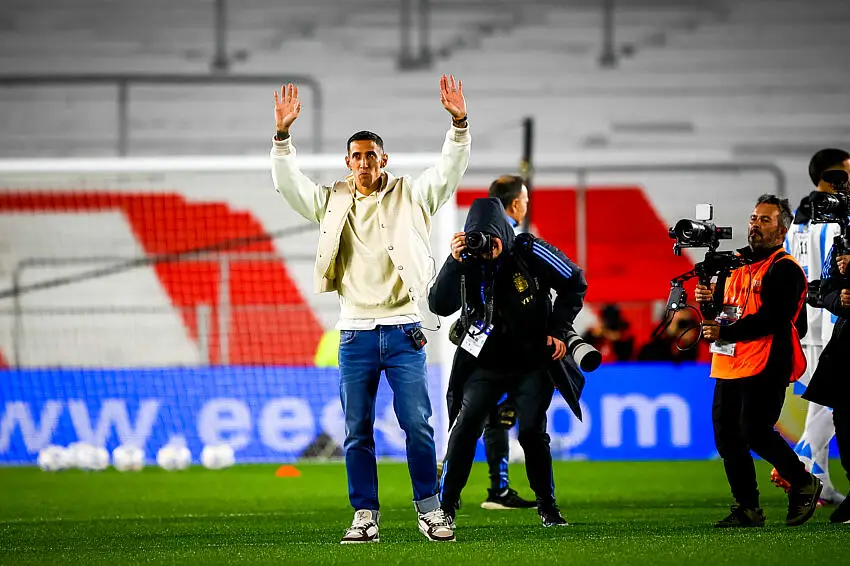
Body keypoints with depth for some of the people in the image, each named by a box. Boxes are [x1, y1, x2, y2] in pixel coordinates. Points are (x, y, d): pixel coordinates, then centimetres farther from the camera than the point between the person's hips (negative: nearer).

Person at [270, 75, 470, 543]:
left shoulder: (409, 196, 5)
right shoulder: (333, 202, 10)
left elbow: (449, 170, -5)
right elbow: (289, 184, 1)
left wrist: (459, 125, -21)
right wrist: (282, 135, -13)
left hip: (403, 329, -2)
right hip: (354, 332, 2)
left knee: (417, 424, -6)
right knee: (357, 432, 2)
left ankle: (429, 509, 3)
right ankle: (365, 517, 7)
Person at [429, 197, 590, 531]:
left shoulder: (530, 254, -14)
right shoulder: (468, 262, -10)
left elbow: (574, 284, -3)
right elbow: (439, 306, -21)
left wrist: (558, 330, -7)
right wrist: (454, 262, -31)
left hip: (533, 363, -1)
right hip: (486, 363, 1)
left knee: (532, 431, -5)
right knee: (466, 425, -12)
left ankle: (547, 506, 13)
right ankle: (446, 505, -6)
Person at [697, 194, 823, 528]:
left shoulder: (784, 269, -8)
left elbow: (772, 319, -19)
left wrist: (724, 332, -19)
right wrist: (709, 300, 3)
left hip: (765, 368, -8)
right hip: (729, 366, 8)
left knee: (755, 432, -14)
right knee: (727, 437, 3)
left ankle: (804, 484, 7)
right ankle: (747, 509, 10)